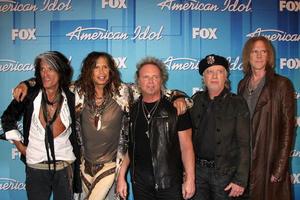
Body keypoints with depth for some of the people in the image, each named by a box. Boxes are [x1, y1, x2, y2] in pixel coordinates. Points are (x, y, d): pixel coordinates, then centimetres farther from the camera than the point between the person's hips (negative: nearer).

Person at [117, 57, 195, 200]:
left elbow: (186, 146, -6)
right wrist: (121, 177, 6)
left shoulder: (175, 108, -4)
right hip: (140, 182, 3)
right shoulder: (132, 110, 6)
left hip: (170, 182, -3)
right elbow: (127, 146, 9)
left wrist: (190, 179, -10)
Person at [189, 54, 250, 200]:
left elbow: (243, 144, -9)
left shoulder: (237, 103, -6)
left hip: (225, 172, -3)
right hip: (198, 170, 3)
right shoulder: (196, 100, 4)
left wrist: (240, 180, -13)